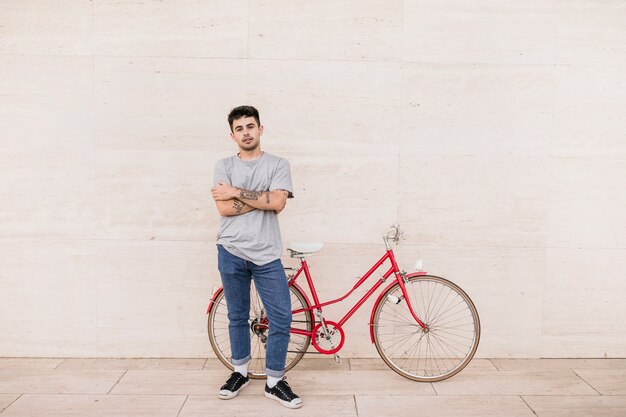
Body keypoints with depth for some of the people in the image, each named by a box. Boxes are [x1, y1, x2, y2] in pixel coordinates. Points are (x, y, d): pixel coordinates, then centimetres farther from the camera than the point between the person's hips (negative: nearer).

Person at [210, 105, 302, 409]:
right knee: (238, 318, 13)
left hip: (266, 255, 0)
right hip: (231, 252, 1)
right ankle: (240, 372, 31)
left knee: (282, 318, -2)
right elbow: (224, 208, -8)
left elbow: (278, 203, -12)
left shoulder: (278, 165, 4)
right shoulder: (224, 166, 6)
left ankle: (274, 382, 13)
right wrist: (262, 197, -9)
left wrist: (237, 193, -9)